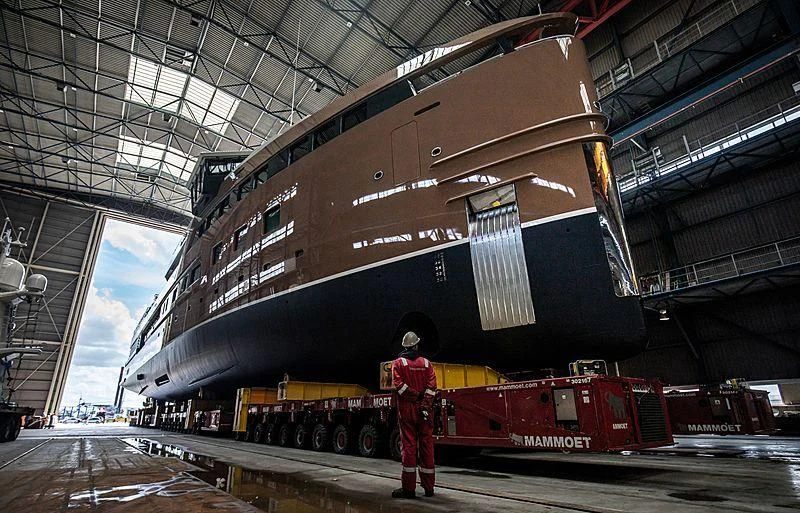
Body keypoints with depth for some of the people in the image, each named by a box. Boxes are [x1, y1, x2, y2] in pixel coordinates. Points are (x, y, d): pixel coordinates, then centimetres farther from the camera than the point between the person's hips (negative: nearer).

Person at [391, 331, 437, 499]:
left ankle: (409, 488, 3)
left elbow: (398, 384, -14)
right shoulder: (426, 363, 6)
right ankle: (428, 487, 16)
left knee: (408, 445, 1)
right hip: (424, 410, 2)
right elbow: (432, 385, -5)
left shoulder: (399, 362, 0)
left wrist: (415, 396, -10)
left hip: (406, 409, -2)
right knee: (426, 445, 8)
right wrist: (425, 405, -11)